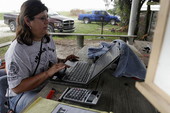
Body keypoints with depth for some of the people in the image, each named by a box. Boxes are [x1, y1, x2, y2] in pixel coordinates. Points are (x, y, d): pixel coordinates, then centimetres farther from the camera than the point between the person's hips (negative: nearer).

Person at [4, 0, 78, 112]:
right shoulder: (17, 50, -20)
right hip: (24, 95, -6)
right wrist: (48, 73, -30)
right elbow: (16, 87, -21)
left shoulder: (49, 39, 2)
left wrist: (64, 61, -3)